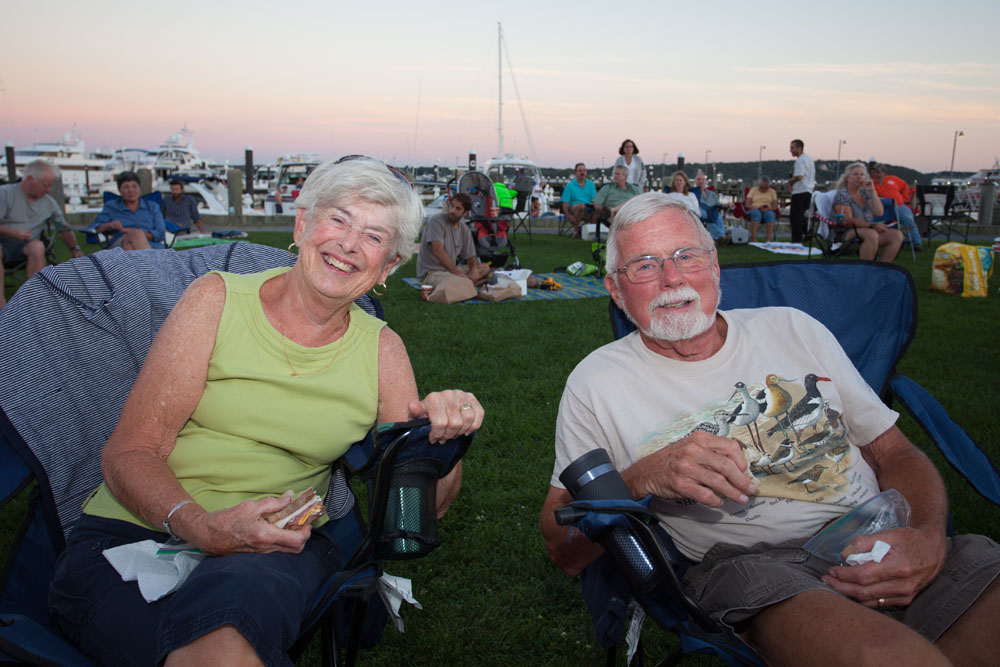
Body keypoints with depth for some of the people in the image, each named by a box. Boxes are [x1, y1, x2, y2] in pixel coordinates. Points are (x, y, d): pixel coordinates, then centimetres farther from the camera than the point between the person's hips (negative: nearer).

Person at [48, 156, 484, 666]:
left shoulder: (382, 351, 6)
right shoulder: (218, 299, 0)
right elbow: (128, 453, -5)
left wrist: (442, 438, -15)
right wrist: (202, 526, -24)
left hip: (281, 548, 2)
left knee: (237, 593, -33)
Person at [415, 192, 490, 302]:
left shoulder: (464, 230, 10)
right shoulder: (436, 221, -11)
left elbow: (471, 257, 13)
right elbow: (438, 251, -22)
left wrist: (474, 270, -12)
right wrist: (456, 272, -25)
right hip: (430, 273, -9)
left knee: (485, 268, 1)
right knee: (464, 283, -34)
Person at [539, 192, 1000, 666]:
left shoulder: (794, 329, 14)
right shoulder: (596, 383, 5)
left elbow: (895, 453, 14)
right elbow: (564, 551, 4)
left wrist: (928, 538, -8)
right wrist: (641, 479, -15)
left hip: (885, 550, 5)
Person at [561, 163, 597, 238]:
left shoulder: (591, 184, 19)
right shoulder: (570, 185, 9)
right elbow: (565, 203, 0)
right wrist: (568, 216, -17)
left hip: (588, 211, 2)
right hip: (574, 208, -2)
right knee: (581, 205, -39)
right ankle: (576, 230, -21)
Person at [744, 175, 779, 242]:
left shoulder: (772, 192, 17)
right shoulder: (753, 190, 15)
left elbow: (775, 207, 6)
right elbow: (747, 205, 5)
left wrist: (769, 208, -17)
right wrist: (758, 208, -13)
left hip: (767, 211, 1)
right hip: (754, 210, -1)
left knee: (770, 215, -37)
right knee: (756, 214, -40)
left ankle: (768, 240, -53)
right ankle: (754, 240, -55)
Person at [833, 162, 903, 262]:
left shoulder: (865, 193, 17)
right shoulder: (842, 195, -4)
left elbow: (879, 213, 4)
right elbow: (848, 220, -15)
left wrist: (872, 191, -2)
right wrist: (872, 226, -21)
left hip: (869, 231, 7)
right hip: (846, 233, -7)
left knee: (897, 235, -13)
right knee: (872, 234, -37)